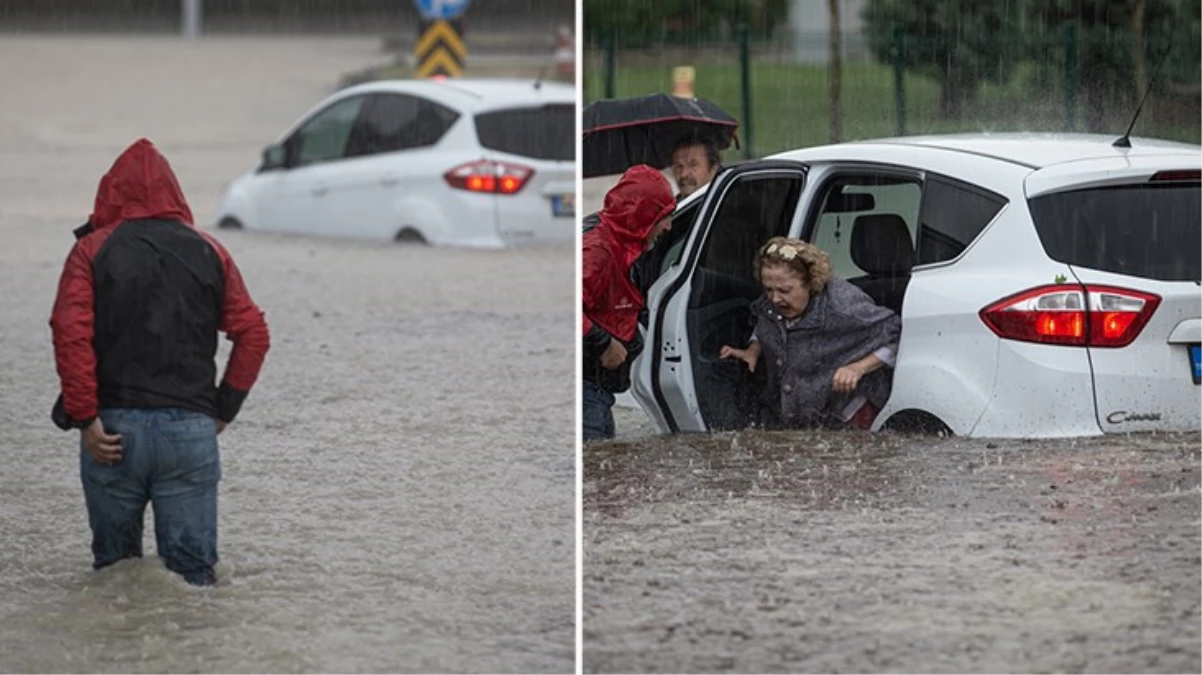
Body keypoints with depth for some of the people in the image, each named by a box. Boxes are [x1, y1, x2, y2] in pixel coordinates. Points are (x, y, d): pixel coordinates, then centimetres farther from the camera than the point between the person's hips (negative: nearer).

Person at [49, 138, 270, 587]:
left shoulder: (92, 250, 2)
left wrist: (83, 417, -10)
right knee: (192, 570, 1)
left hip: (114, 429, -1)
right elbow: (253, 334, 4)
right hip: (191, 428, 1)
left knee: (115, 566, 12)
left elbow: (70, 334, -12)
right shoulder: (208, 253, 10)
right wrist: (224, 410, 9)